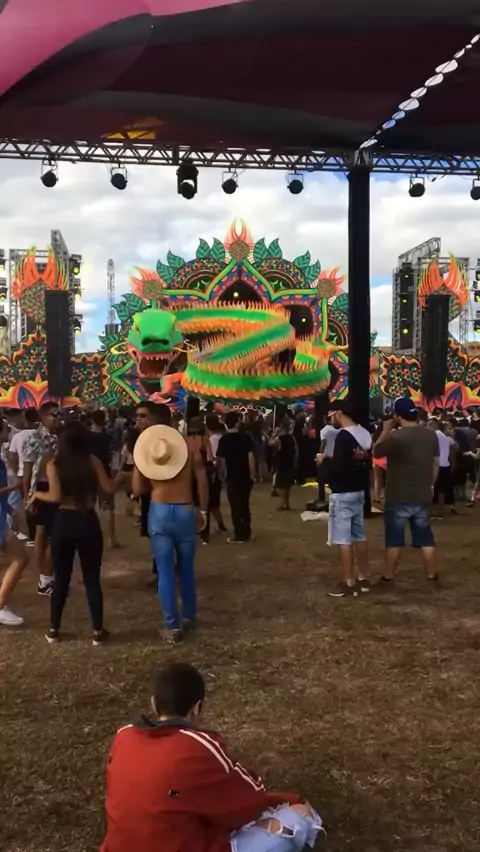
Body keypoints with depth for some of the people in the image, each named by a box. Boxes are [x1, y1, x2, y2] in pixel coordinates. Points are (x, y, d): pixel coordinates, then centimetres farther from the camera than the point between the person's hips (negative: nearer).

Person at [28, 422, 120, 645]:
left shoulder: (53, 464, -3)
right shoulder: (92, 461, -3)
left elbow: (55, 497, -12)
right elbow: (108, 488, -7)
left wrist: (37, 494, 7)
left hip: (63, 523, 1)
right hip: (88, 522, -1)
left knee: (61, 579, 15)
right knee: (92, 579, 9)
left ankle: (54, 630, 24)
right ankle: (98, 632, 13)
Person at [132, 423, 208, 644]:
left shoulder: (145, 449, 1)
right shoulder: (191, 448, 0)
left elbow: (137, 489, 1)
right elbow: (202, 483, -4)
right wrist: (203, 512, 5)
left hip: (158, 512, 0)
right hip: (185, 513, 1)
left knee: (165, 572, 5)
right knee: (186, 569, 17)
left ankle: (172, 626, 6)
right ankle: (189, 617, 30)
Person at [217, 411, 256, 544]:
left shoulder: (224, 439, -10)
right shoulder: (245, 436, -3)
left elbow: (221, 460, -11)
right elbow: (251, 456, -6)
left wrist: (221, 475, 2)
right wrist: (252, 474, 0)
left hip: (233, 477, -3)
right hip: (246, 476, 4)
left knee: (236, 506, 5)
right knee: (245, 505, 17)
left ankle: (239, 535, 8)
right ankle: (246, 533, 24)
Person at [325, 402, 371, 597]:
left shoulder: (343, 436, -19)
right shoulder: (365, 434, 7)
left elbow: (338, 468, -24)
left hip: (343, 493, -9)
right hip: (359, 491, 9)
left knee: (343, 540, -2)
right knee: (359, 537, 15)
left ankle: (349, 583, 3)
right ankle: (363, 579, 22)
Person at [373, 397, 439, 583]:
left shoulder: (396, 436, -18)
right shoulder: (431, 435, 1)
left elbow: (375, 452, -3)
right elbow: (435, 463, 10)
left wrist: (385, 431, 4)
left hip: (398, 497, -5)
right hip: (423, 496, 5)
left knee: (394, 539, 5)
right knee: (425, 537, 15)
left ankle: (388, 576, 13)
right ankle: (431, 574, 22)